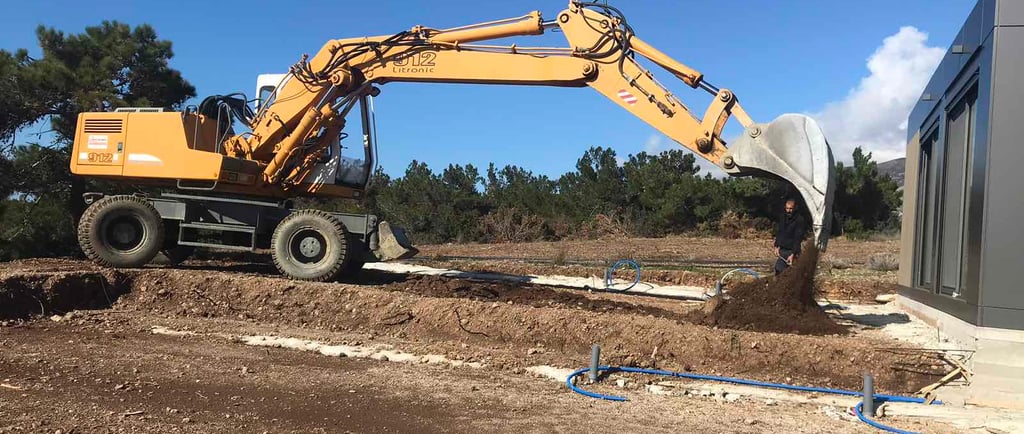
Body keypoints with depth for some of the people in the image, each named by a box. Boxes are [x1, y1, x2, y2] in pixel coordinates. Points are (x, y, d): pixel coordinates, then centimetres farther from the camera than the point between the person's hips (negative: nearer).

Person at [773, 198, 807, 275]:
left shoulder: (800, 220, -14)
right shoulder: (783, 218, 9)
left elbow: (798, 239, -18)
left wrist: (793, 254, -24)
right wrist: (776, 246, 7)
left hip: (791, 251, -7)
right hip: (782, 250, 7)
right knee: (778, 269, 7)